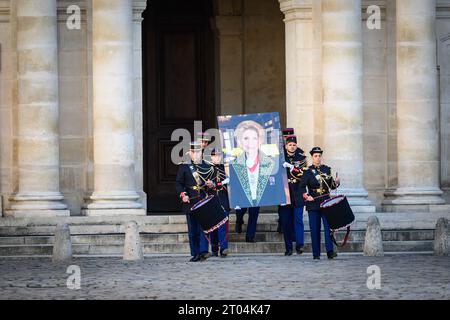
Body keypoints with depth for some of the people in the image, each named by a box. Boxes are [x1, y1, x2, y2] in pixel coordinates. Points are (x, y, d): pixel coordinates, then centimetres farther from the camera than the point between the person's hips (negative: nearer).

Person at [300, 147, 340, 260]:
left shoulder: (327, 169, 12)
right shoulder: (308, 171, 2)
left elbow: (332, 186, 15)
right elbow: (302, 186, -4)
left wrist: (336, 182, -6)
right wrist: (306, 196, -20)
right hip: (313, 204, -2)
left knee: (328, 226, -8)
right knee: (315, 229, 0)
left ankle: (330, 251, -11)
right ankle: (316, 253, 5)